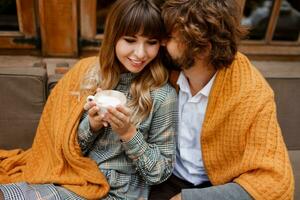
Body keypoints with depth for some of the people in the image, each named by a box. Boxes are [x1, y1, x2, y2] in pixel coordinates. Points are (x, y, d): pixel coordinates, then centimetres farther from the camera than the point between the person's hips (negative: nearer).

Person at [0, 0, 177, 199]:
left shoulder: (162, 96, -14)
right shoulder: (89, 71, -3)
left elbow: (160, 173, -7)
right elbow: (67, 146, 3)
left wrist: (128, 133, -23)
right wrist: (92, 125, -18)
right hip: (73, 175, 4)